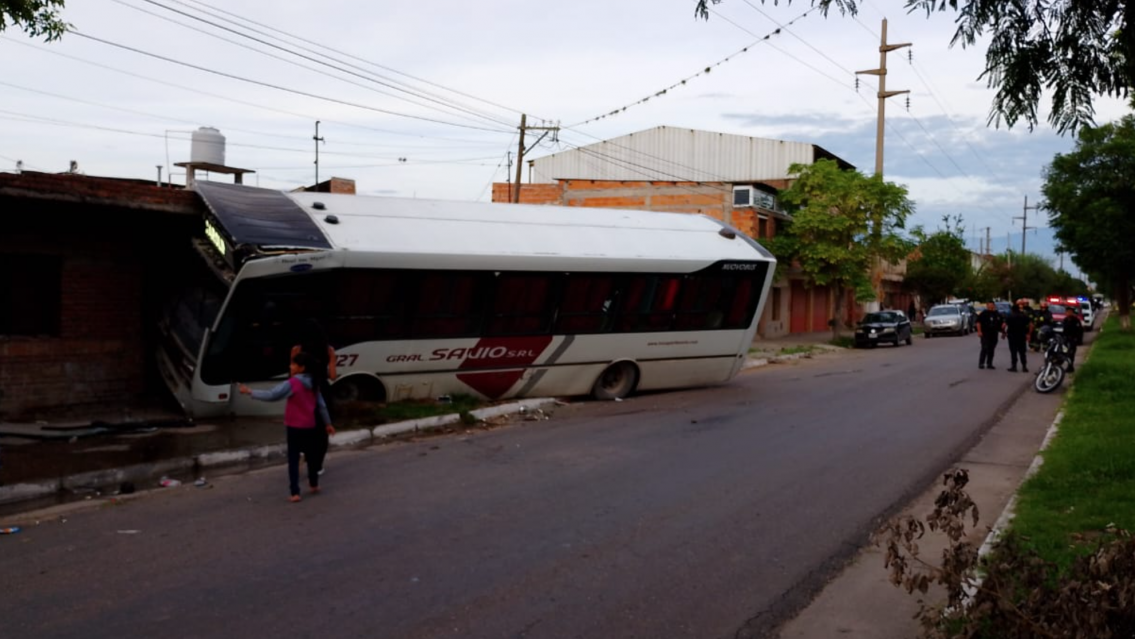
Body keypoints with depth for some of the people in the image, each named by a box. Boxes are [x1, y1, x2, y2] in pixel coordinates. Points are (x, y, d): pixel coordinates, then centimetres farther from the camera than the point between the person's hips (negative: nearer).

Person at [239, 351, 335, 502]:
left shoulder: (292, 383, -16)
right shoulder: (313, 383, 5)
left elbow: (272, 396, -23)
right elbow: (321, 405, 11)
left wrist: (250, 392, -17)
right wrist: (327, 423, 20)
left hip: (295, 427, -6)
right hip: (310, 426, 6)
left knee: (293, 459, -3)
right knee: (311, 455, 21)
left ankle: (295, 493, -8)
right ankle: (314, 484, 37)